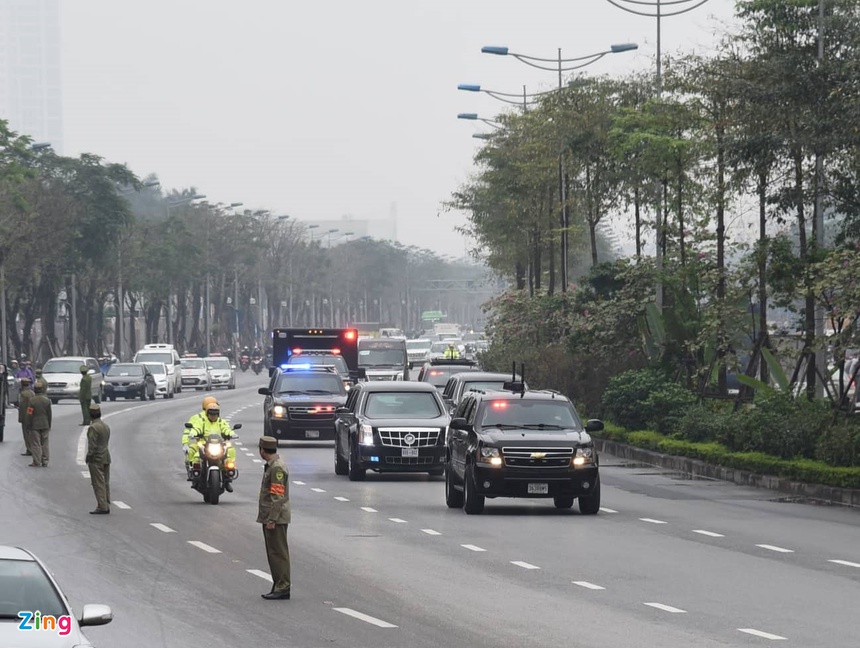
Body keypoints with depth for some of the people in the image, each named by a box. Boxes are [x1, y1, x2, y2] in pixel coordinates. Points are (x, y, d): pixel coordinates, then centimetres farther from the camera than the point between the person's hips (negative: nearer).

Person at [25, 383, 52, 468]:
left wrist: (28, 425, -3)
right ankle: (45, 462, 11)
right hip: (45, 425, 4)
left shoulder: (32, 401, -12)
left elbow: (29, 414, -12)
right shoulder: (47, 400, 1)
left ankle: (37, 462, -4)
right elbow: (49, 414, 7)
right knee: (44, 444, 10)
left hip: (35, 426, -4)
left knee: (36, 444, -1)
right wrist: (49, 426, 16)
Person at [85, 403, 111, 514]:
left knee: (98, 483, -5)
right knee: (105, 483, 11)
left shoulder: (93, 428, -17)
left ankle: (102, 507, -6)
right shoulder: (106, 426, 9)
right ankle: (106, 506, 13)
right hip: (106, 457, 8)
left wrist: (88, 458, -10)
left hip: (96, 459, -8)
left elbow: (92, 445, -20)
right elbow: (106, 442, 11)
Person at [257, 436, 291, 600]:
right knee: (273, 553, 13)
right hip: (270, 518, 10)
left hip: (276, 519, -10)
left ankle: (283, 587, -7)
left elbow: (278, 496, -22)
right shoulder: (270, 466, 15)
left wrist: (272, 519, -23)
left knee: (278, 553, -8)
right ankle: (278, 586, 18)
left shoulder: (277, 468, -17)